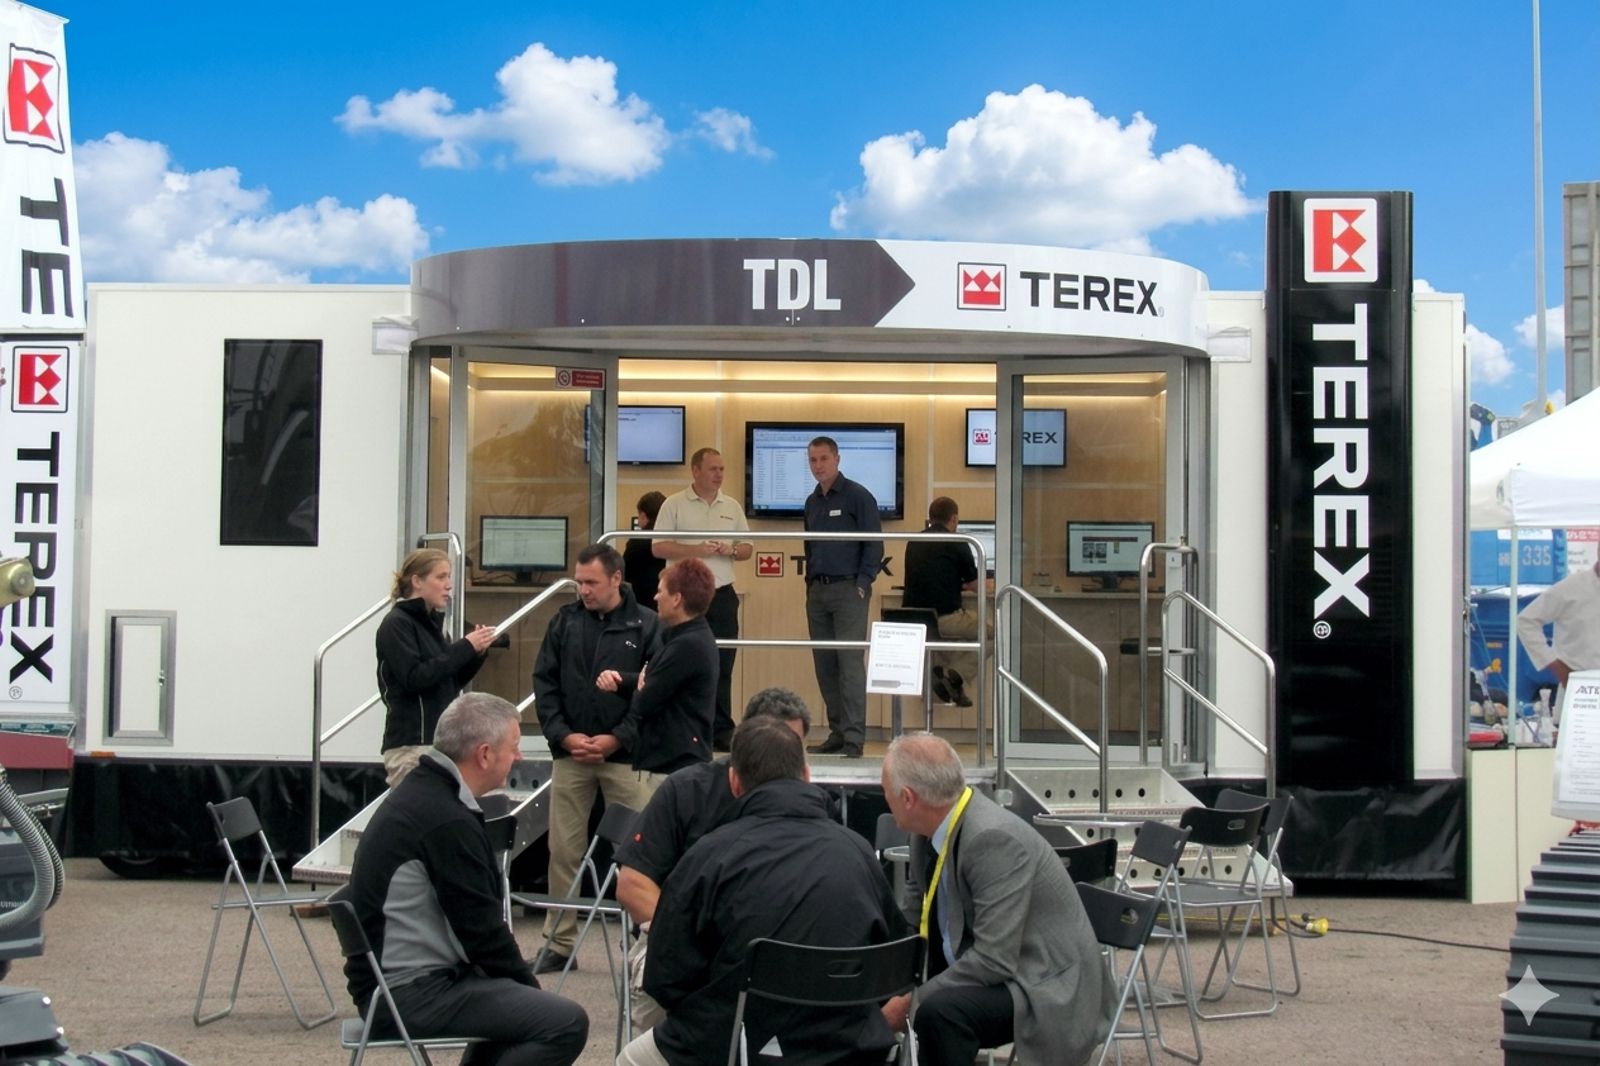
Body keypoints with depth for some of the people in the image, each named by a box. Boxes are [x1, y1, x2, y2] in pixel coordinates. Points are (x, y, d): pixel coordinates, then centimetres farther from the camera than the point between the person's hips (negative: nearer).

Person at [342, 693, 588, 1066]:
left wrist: (524, 980, 12)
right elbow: (481, 927, -17)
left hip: (389, 976, 11)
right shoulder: (448, 821, -22)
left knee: (516, 994, 29)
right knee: (565, 1022, -17)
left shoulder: (421, 791, 10)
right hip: (411, 992, -11)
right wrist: (530, 985, -2)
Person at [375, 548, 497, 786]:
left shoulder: (431, 622, 17)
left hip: (439, 740, 7)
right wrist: (465, 647, -15)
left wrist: (477, 653, 2)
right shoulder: (396, 624, -5)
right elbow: (414, 678, -17)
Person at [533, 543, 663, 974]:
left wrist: (617, 739, -11)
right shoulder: (565, 621, 8)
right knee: (564, 851, 6)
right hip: (570, 755, 3)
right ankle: (559, 942, 14)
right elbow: (544, 683, 7)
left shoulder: (645, 624, -2)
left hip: (625, 756, -3)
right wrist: (563, 735, -5)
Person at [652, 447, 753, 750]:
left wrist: (730, 550, -7)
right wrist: (695, 550, -14)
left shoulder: (732, 507, 12)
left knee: (722, 665, 3)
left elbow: (748, 548, 14)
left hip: (722, 595, 3)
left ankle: (721, 730, 9)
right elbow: (658, 547, -6)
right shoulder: (674, 505, 0)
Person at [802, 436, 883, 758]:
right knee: (824, 665, 7)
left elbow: (874, 546, -7)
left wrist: (862, 583, -12)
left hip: (849, 590, -7)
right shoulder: (812, 502, 16)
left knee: (850, 664, -11)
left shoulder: (857, 497, -4)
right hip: (817, 591, 7)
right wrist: (810, 581, 15)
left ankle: (854, 740, -12)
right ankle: (837, 732, 13)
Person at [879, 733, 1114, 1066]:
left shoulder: (994, 838, -26)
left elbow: (994, 961, -29)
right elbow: (913, 921, 13)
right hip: (994, 974, 9)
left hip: (1051, 988, -9)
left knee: (939, 1012, -33)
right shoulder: (934, 830, 0)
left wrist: (911, 1002, -24)